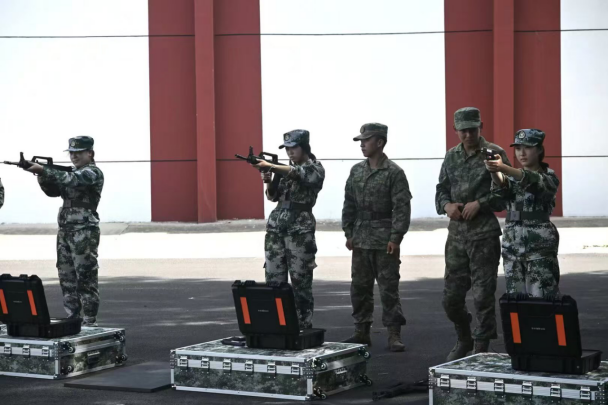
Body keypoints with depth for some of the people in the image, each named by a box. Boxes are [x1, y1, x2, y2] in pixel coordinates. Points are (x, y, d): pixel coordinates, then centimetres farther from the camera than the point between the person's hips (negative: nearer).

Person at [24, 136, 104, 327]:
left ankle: (90, 320, -3)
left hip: (84, 232, -9)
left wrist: (43, 170, -30)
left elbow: (70, 180, -25)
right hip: (65, 231, 9)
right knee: (67, 277, 9)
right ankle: (72, 318, 15)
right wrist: (41, 175, -7)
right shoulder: (73, 172, 19)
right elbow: (52, 190, 12)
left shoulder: (93, 173, -8)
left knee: (86, 277, -7)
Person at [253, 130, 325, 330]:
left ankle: (304, 327, 3)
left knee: (301, 282, -2)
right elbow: (273, 196, 16)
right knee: (274, 281, 3)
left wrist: (270, 166, -32)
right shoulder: (284, 168, 17)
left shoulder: (315, 168, -2)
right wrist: (268, 181, -4)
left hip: (300, 231, -6)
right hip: (275, 228, 6)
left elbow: (297, 173, -22)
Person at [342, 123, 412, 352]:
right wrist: (348, 233, 8)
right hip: (361, 240, 6)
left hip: (385, 241, -6)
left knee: (389, 287, -3)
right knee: (359, 286, 9)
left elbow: (402, 208, -11)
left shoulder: (393, 173, -8)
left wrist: (396, 237, -16)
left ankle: (394, 334, 2)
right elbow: (349, 204, 13)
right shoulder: (357, 171, 10)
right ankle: (362, 331, 18)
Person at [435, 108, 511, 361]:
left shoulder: (494, 154, -3)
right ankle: (464, 340, 30)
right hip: (456, 235, 5)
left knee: (483, 295, -3)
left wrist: (480, 203, -17)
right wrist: (447, 205, -5)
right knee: (451, 297, 10)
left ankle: (482, 348, 7)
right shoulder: (452, 157, 13)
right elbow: (441, 190, 16)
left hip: (485, 235, -5)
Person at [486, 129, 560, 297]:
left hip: (539, 247, -5)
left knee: (542, 299, -9)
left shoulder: (548, 177, 0)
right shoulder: (512, 177, 14)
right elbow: (501, 194, -9)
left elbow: (534, 182, -25)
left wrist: (504, 169, -43)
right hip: (512, 246, 5)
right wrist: (494, 172, -32)